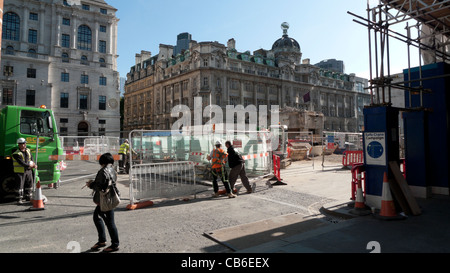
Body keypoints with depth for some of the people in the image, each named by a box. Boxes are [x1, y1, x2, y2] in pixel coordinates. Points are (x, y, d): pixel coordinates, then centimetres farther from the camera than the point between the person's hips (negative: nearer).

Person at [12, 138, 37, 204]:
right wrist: (29, 165, -16)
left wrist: (33, 164, -9)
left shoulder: (28, 151, 7)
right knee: (20, 186, -3)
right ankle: (19, 199, 6)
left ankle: (28, 197, 28)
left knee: (29, 184, 14)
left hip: (28, 171, 6)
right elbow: (21, 163, -21)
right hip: (20, 172, -6)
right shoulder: (16, 154, -15)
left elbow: (31, 159, 8)